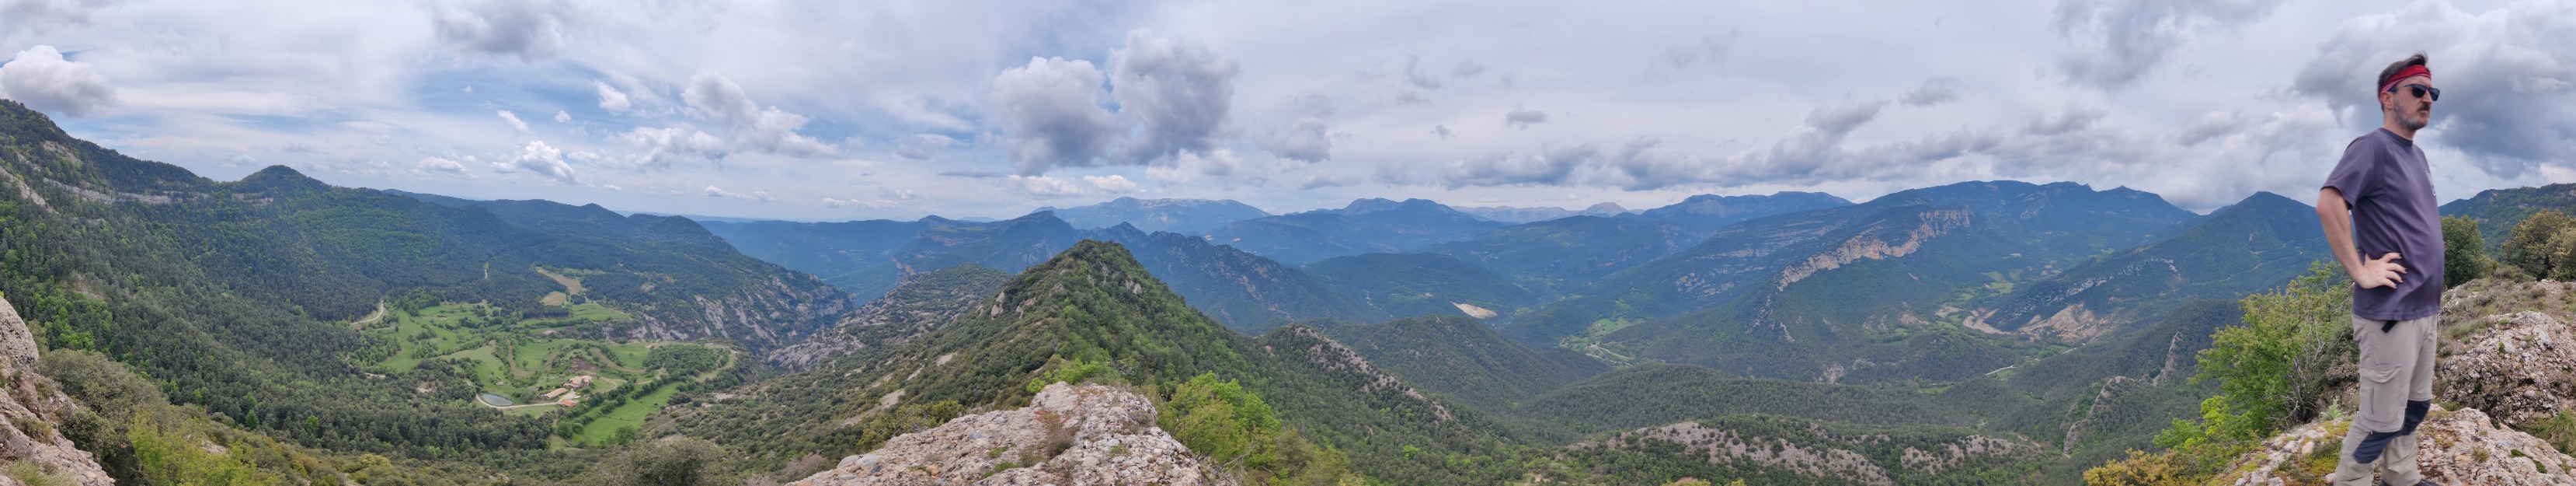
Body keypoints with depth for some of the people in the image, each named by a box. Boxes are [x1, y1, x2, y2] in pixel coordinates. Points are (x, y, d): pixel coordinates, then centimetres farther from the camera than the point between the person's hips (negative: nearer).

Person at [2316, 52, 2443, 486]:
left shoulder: (2416, 154, 14)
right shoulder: (2373, 148, -13)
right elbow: (2328, 203, -29)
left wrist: (2432, 295, 17)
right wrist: (2361, 272, -25)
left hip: (2425, 308, 9)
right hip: (2391, 314, -9)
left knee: (2415, 406, 20)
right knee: (2382, 420, -2)